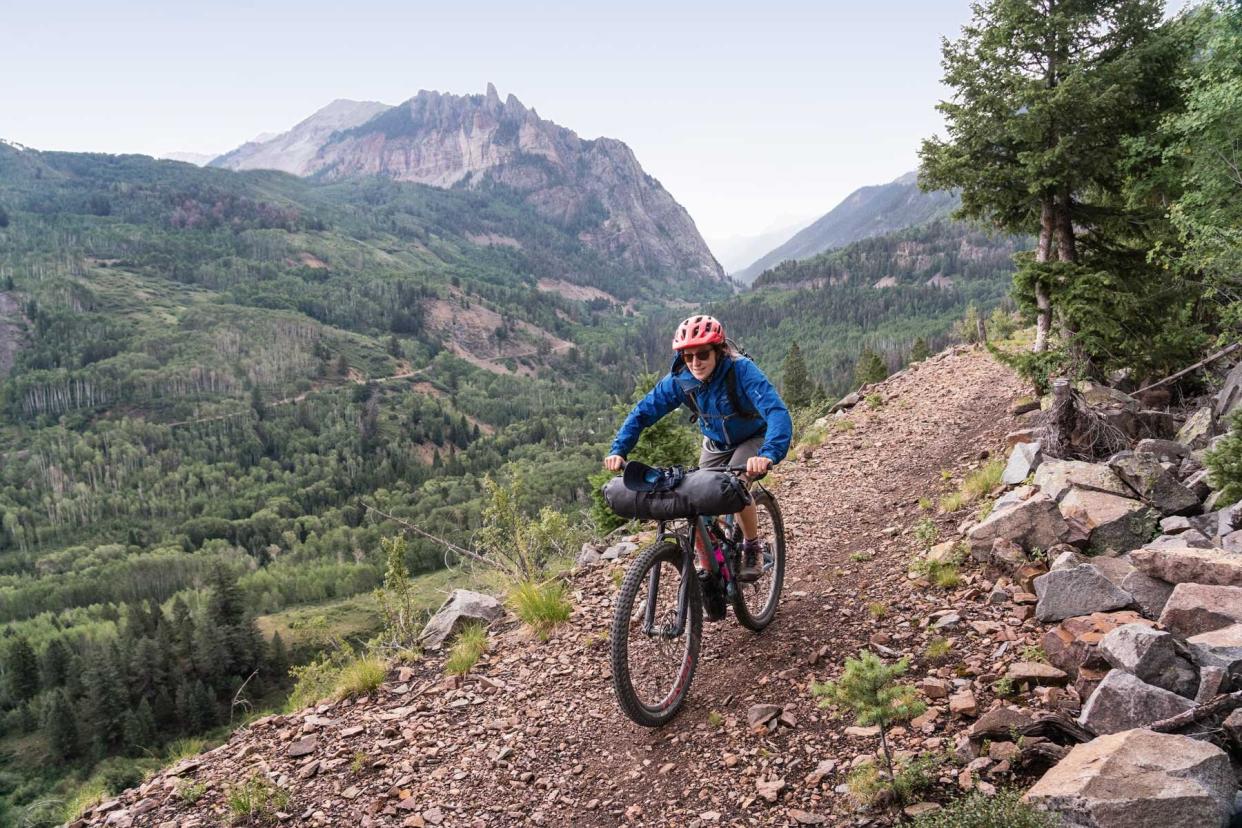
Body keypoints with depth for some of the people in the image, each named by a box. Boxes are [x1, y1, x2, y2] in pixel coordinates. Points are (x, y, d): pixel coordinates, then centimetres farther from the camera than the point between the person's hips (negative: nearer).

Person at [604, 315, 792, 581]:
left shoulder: (741, 370, -35)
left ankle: (752, 551, -4)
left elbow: (777, 412, -45)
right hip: (716, 444, 4)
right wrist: (617, 451, -31)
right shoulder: (678, 380, -23)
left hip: (753, 438, -4)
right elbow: (643, 412, -17)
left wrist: (768, 455, -62)